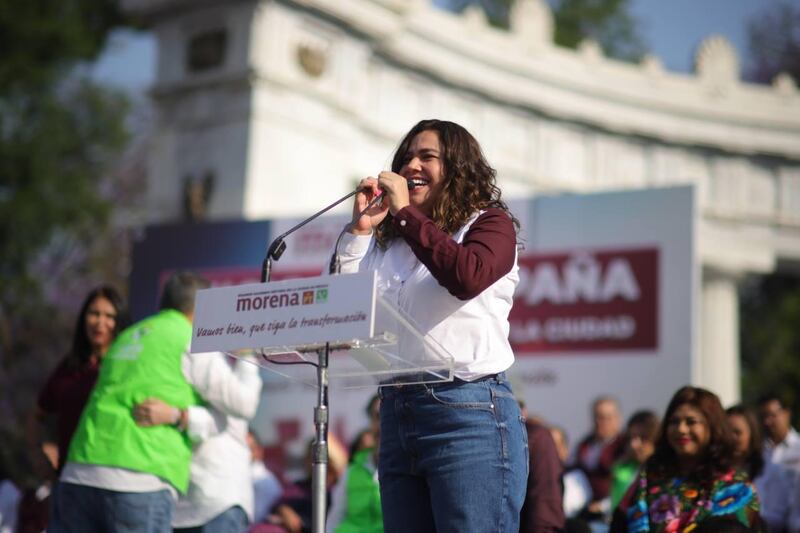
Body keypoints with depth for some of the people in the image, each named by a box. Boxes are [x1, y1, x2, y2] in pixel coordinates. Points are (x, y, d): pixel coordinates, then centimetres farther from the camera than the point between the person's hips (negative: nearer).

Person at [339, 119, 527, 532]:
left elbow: (468, 277, -20)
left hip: (470, 411, -6)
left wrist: (406, 212, -11)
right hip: (396, 412, 6)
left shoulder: (489, 223, 2)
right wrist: (360, 229, 5)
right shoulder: (389, 242, 17)